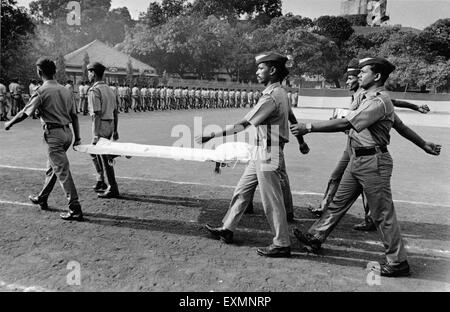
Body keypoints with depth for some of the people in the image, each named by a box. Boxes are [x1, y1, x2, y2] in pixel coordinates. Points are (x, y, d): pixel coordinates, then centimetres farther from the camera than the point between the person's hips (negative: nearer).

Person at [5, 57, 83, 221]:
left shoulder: (42, 91, -10)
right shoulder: (65, 90, 10)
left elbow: (24, 113, -9)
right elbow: (74, 116, 10)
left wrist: (10, 123, 9)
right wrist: (77, 137, 13)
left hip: (54, 134, -7)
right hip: (67, 133, 7)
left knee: (63, 172, -6)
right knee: (51, 167, 22)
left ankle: (75, 210, -7)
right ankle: (42, 199, 40)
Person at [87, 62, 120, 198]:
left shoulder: (94, 91, -12)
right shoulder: (109, 89, 14)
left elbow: (97, 114, -19)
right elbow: (115, 111, 14)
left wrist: (95, 134, -20)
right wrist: (115, 130, 18)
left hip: (101, 125, -9)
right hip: (110, 124, 9)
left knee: (105, 158, -3)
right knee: (94, 153, 22)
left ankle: (113, 189, 2)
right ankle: (100, 182, 28)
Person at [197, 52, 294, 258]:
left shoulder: (273, 96, -21)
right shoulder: (278, 92, 11)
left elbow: (243, 125, -23)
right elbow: (291, 119, 19)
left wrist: (211, 136, -19)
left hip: (269, 155, -10)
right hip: (262, 153, 10)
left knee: (271, 201, 0)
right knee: (242, 191, 17)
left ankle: (282, 244, 14)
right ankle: (227, 229, 31)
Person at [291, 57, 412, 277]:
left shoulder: (379, 101, -18)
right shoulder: (363, 97, 14)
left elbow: (345, 123, -25)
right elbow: (348, 124, 10)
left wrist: (309, 127, -23)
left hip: (373, 162, -9)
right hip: (357, 159, 9)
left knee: (382, 214, 1)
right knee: (338, 202, 15)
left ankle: (398, 262, 15)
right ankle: (316, 237, 27)